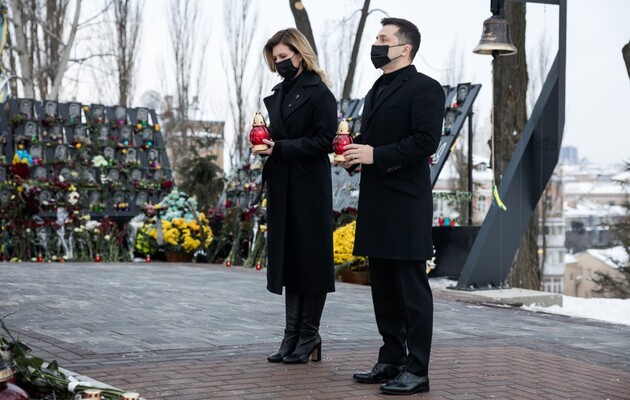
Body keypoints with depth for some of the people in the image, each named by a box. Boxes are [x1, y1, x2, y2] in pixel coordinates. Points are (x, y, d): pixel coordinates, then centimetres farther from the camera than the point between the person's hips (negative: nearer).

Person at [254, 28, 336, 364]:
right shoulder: (278, 94, 15)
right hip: (282, 188, 7)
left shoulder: (318, 93, -7)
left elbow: (324, 141, -13)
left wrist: (279, 148, -17)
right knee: (287, 259, 8)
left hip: (310, 188, -7)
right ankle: (292, 336, 13)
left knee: (309, 258, -1)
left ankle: (309, 337, 7)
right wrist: (265, 144, 1)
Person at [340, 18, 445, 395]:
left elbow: (426, 141, -18)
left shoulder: (424, 88, -8)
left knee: (412, 288, -5)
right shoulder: (377, 90, 20)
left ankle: (417, 370, 0)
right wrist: (354, 155, 6)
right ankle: (391, 360, 22)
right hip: (376, 202, 9)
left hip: (406, 204, -9)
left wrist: (376, 155, -18)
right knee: (384, 287, 13)